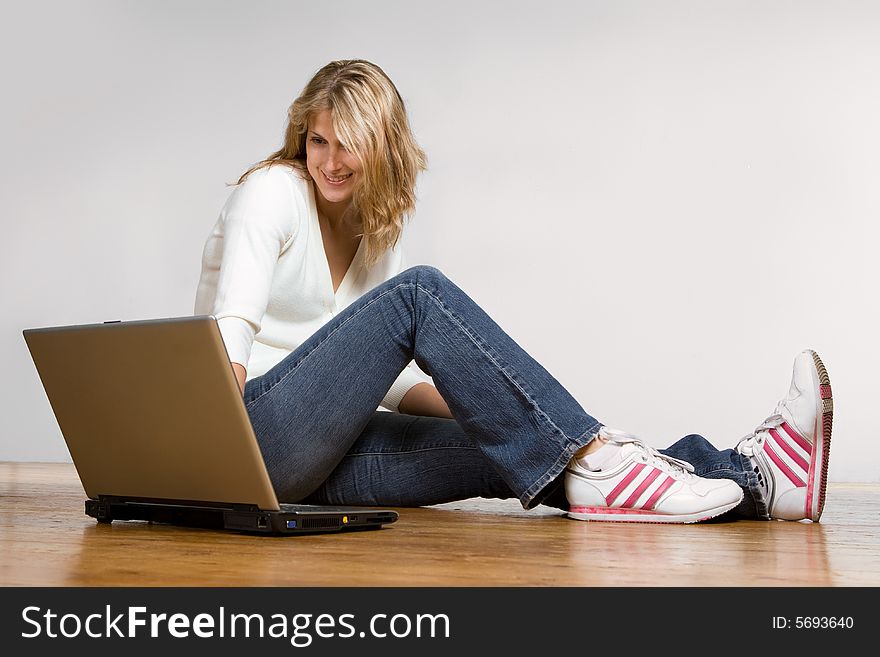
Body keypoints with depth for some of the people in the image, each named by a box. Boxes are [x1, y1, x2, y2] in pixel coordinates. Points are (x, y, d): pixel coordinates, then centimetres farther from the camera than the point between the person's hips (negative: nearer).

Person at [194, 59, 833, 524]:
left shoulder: (376, 235, 15)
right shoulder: (272, 191, -4)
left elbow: (391, 378, 10)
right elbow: (233, 325, -19)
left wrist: (485, 404, -7)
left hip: (324, 448, 6)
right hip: (252, 429, -6)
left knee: (497, 452, -18)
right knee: (419, 291, -26)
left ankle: (750, 478, -26)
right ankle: (593, 462, -32)